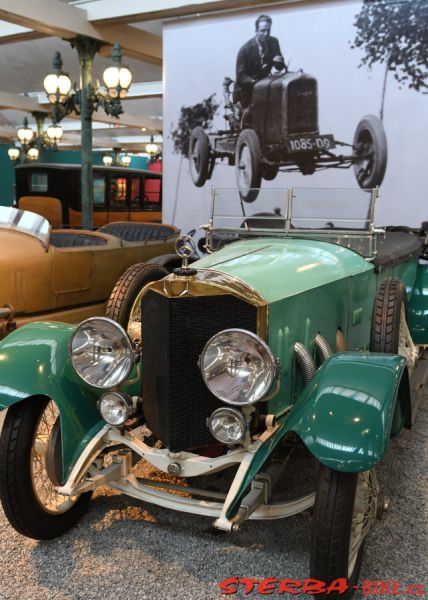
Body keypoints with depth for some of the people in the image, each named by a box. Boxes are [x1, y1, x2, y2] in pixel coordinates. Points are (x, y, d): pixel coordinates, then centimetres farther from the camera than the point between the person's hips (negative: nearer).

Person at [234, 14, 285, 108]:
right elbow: (240, 75, -18)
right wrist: (254, 82, -37)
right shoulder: (245, 49, -19)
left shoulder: (273, 42, -6)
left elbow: (280, 67, 2)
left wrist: (279, 62, -23)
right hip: (247, 89, -4)